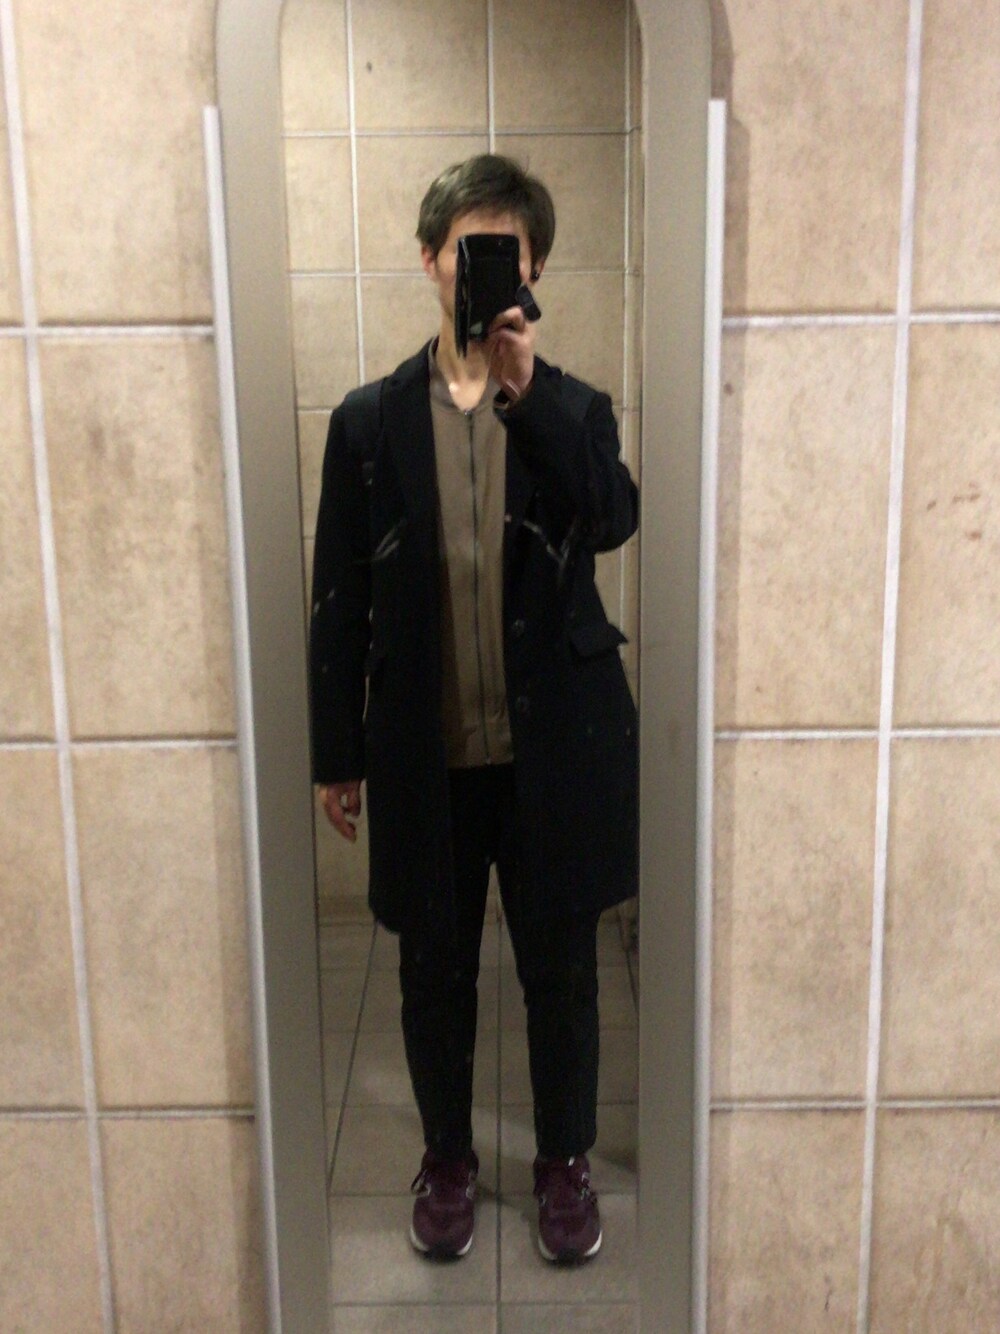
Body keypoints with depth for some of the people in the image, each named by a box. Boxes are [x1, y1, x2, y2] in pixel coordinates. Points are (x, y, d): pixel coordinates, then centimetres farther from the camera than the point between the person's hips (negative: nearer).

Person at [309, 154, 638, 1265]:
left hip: (553, 748, 0)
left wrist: (526, 391, -24)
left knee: (561, 970, 12)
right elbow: (339, 601, 2)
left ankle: (564, 1162, 35)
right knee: (434, 971, 15)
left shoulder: (571, 409, 1)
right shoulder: (369, 421, 1)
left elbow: (614, 519, -19)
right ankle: (447, 1159, 37)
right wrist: (336, 754, 1)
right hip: (425, 754, 1)